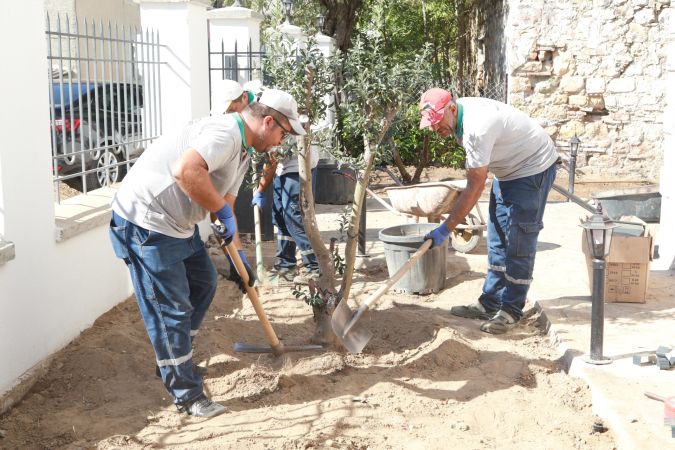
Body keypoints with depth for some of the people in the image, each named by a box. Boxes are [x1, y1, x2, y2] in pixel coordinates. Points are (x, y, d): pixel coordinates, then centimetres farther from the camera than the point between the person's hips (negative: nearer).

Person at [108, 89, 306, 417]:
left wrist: (238, 255, 14)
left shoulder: (243, 150, 12)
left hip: (176, 223, 11)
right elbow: (185, 170, -39)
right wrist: (222, 211, -28)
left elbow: (225, 205, 18)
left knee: (203, 283, 22)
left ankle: (175, 359, 37)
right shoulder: (225, 133, -22)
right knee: (171, 310, -5)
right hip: (146, 221, -11)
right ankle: (187, 396, 7)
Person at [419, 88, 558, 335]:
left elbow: (474, 189, -29)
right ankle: (490, 303, 18)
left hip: (532, 168, -10)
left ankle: (511, 310, 2)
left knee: (518, 243, -7)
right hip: (508, 170, 10)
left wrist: (445, 229, -25)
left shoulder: (477, 128, -33)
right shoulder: (457, 117, -3)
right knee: (497, 240, 11)